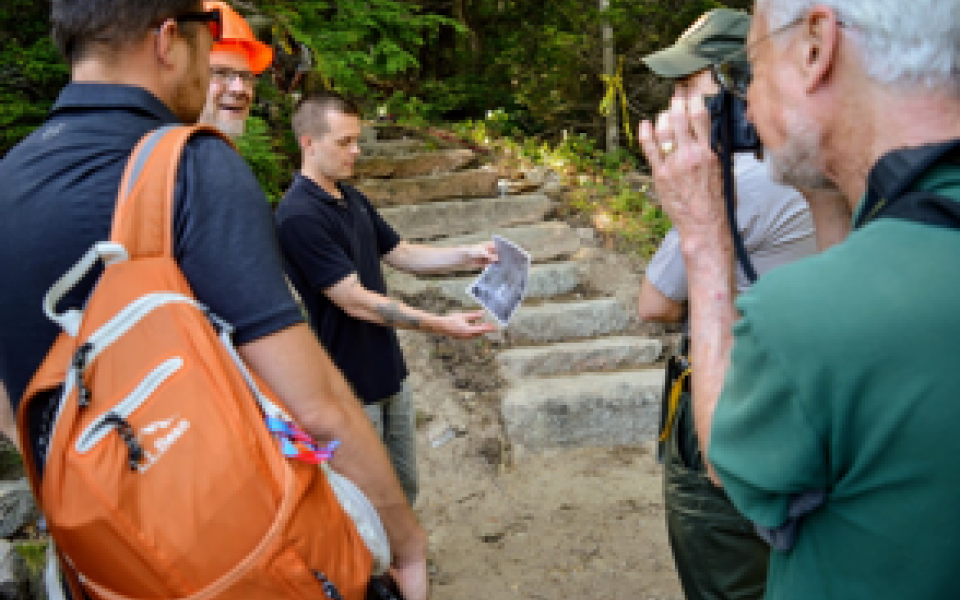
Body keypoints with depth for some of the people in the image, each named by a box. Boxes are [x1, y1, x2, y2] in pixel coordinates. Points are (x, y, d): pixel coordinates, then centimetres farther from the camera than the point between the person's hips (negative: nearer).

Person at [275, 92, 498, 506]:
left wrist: (467, 255, -1)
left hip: (387, 374, 9)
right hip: (348, 386, -8)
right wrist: (441, 325, -22)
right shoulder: (298, 216, -22)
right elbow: (354, 301, -24)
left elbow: (400, 254, 15)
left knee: (403, 487, 21)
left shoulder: (353, 200, 8)